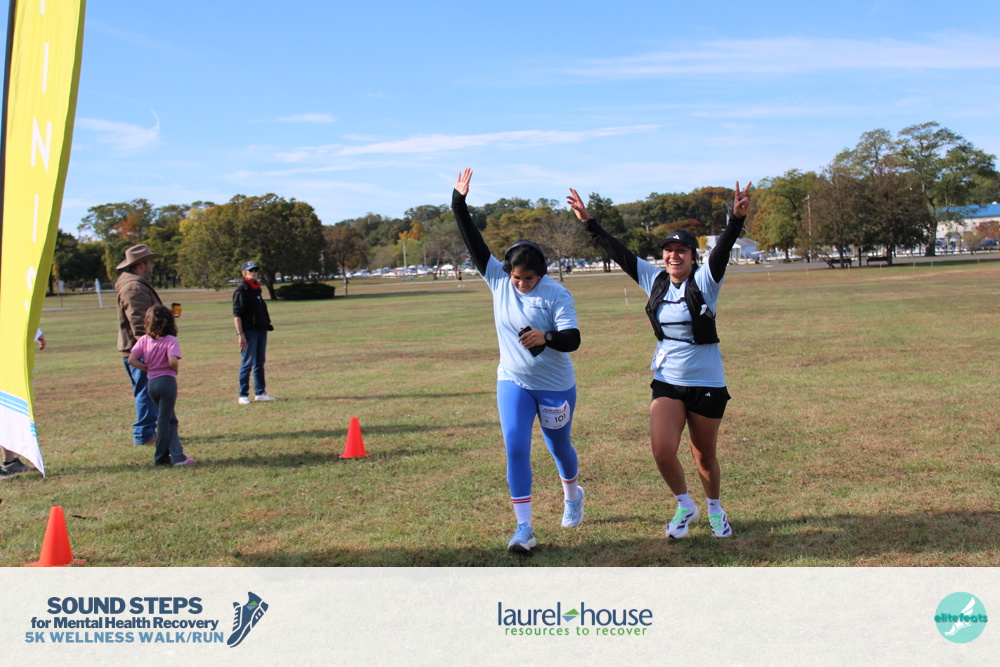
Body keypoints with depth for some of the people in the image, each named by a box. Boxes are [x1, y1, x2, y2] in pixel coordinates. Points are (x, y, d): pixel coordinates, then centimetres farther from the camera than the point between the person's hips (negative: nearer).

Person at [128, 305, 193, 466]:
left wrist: (147, 368, 8)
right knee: (164, 420, 3)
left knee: (171, 420, 15)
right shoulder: (170, 340, -11)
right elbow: (173, 361, -25)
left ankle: (177, 456, 13)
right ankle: (160, 458, 11)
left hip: (151, 382, 6)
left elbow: (131, 359, -3)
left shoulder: (144, 340, 4)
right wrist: (175, 369, -4)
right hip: (167, 380, -6)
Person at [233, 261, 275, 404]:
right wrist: (240, 334, -20)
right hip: (248, 331, -8)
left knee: (260, 363, 11)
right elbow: (236, 314, -13)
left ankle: (260, 392, 18)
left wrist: (266, 327, 20)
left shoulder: (257, 289, 17)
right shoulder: (241, 290, -8)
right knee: (247, 364, -5)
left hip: (261, 329, 8)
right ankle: (243, 395, 0)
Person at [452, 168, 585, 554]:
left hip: (556, 386, -2)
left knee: (558, 447, 16)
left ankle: (572, 495, 48)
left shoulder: (557, 295, -17)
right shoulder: (498, 280, -6)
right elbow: (474, 244, -8)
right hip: (513, 382, 2)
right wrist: (459, 205, -15)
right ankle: (524, 528, -5)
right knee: (515, 448, -10)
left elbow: (573, 340, -24)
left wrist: (547, 338, -43)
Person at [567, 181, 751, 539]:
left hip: (707, 382, -3)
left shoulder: (704, 281, -9)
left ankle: (715, 510, 36)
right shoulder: (654, 279, 2)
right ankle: (684, 506, 17)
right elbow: (619, 253, 7)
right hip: (667, 380, 3)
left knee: (704, 455, 9)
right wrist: (589, 223, 8)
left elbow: (722, 250, -26)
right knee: (662, 451, -10)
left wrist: (736, 218, -42)